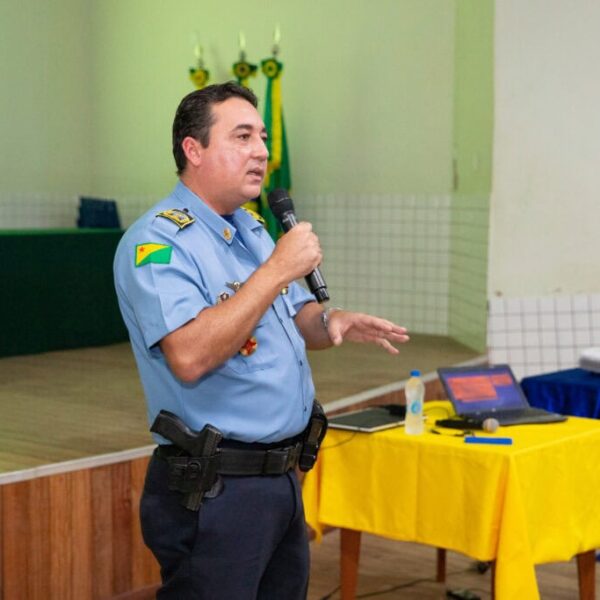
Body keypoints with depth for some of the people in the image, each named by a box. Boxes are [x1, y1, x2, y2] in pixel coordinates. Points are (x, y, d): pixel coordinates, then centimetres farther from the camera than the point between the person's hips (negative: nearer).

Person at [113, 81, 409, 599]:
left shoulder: (253, 229, 13)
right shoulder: (157, 243, -15)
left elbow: (293, 316, 22)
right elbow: (190, 356, -28)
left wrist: (329, 323, -2)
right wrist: (278, 269, -24)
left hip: (282, 476, 9)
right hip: (214, 491, -9)